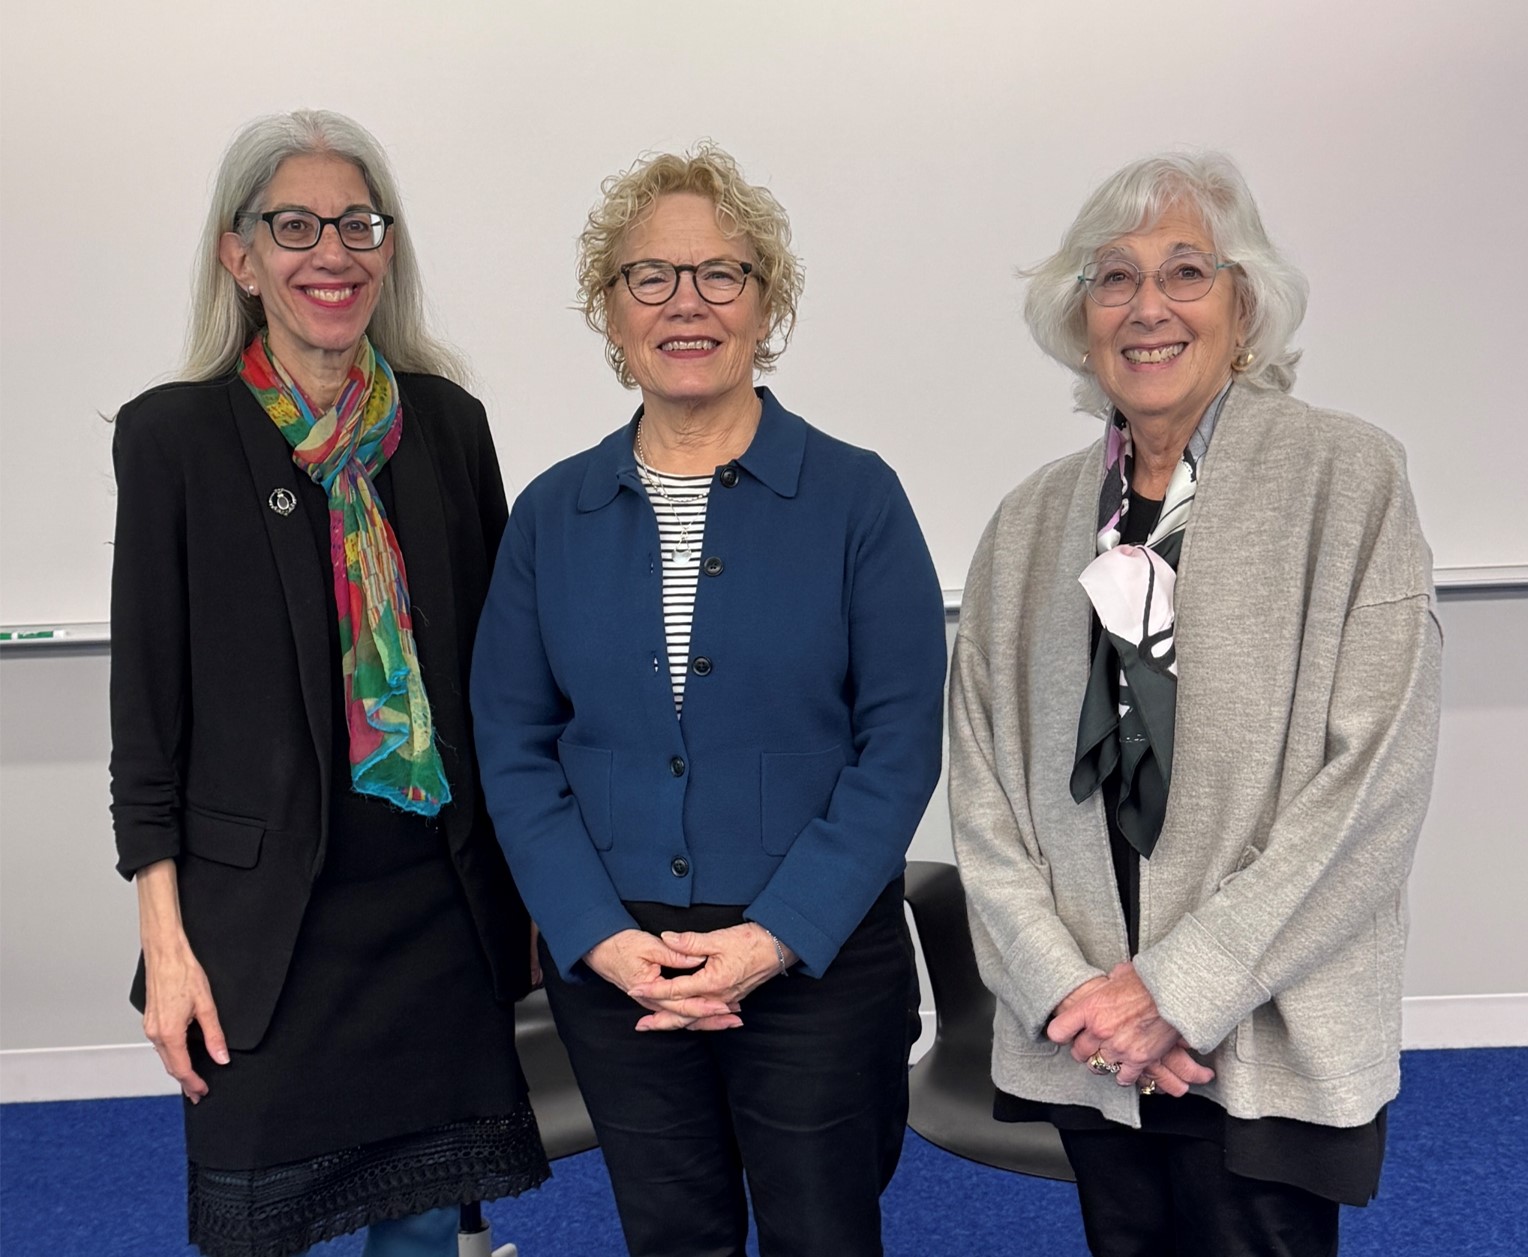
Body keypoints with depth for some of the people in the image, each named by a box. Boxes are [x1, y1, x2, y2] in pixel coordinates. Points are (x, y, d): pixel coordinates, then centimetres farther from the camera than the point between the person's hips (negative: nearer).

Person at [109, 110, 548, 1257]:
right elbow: (148, 701, -4)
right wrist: (165, 938, -6)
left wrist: (525, 882, 9)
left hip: (444, 905, 3)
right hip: (265, 923, -2)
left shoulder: (448, 422, 3)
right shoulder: (174, 437, -5)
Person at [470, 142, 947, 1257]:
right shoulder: (552, 515, 3)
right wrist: (599, 936, -10)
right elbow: (513, 747, 2)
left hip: (819, 958, -2)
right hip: (608, 965, 3)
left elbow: (900, 743, -8)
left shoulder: (856, 498, -5)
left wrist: (779, 935, -15)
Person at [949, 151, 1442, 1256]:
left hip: (1265, 1049, -3)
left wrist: (1182, 988, -13)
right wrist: (1069, 991, -8)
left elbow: (1376, 773, -10)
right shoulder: (1030, 524, 7)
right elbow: (983, 785, 5)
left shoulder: (1347, 478, -4)